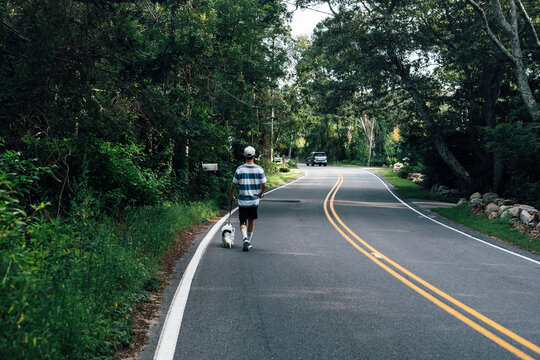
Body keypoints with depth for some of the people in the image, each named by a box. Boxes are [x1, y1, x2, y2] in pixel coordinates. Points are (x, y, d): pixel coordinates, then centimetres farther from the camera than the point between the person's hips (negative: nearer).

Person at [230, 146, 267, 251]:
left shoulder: (239, 169, -7)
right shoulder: (259, 169, -5)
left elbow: (234, 185, -4)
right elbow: (264, 185, -3)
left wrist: (231, 196, 14)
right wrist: (260, 194, 17)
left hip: (243, 201, -1)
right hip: (254, 200, 1)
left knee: (243, 222, 4)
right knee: (251, 220, 18)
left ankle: (245, 238, -21)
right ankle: (249, 241, 24)